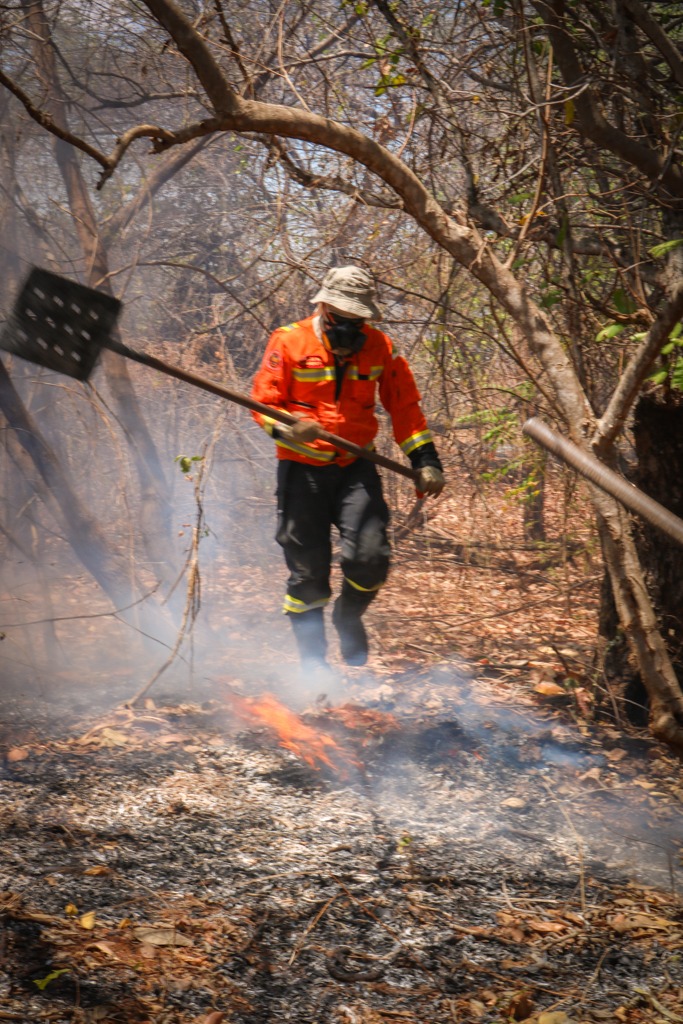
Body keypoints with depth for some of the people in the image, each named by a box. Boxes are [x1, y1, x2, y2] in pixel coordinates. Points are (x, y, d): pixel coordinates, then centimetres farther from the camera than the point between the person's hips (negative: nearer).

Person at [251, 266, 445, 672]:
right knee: (308, 570, 1)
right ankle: (313, 660, 17)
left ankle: (349, 616, 20)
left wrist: (425, 460, 0)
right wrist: (288, 429, -26)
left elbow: (405, 406, 8)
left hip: (356, 467, 2)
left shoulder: (379, 347, 3)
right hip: (302, 468, -2)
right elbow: (263, 404, -5)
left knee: (370, 557, -13)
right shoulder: (289, 341, -5)